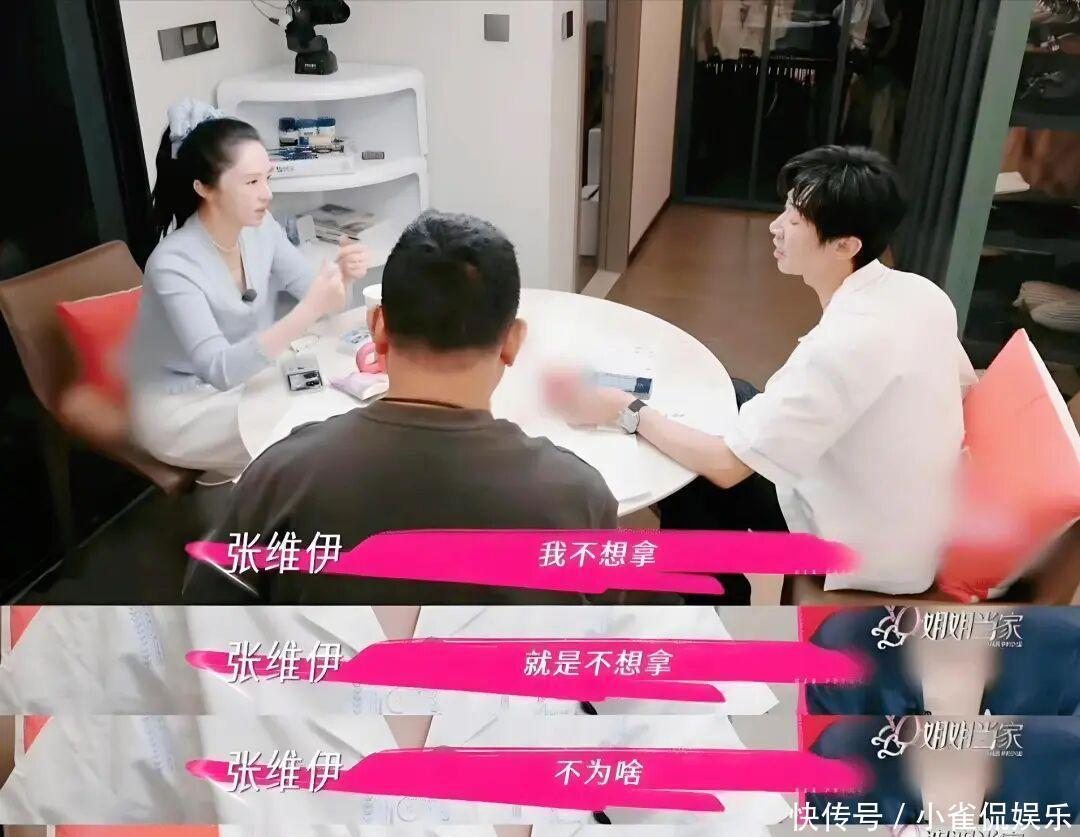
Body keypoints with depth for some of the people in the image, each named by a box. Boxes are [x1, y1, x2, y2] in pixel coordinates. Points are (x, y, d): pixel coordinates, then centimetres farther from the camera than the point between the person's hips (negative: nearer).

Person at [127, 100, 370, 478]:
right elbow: (221, 370, -35)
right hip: (180, 409, -7)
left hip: (247, 379, 7)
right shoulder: (173, 264, -27)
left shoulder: (260, 227, -8)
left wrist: (341, 275, -27)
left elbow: (314, 293, -3)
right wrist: (309, 312, -44)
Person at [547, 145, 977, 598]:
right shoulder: (924, 293, -7)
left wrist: (624, 411, -19)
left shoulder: (840, 345, -33)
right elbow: (965, 388, 11)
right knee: (733, 397, 16)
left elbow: (725, 465, -29)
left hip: (865, 559, -8)